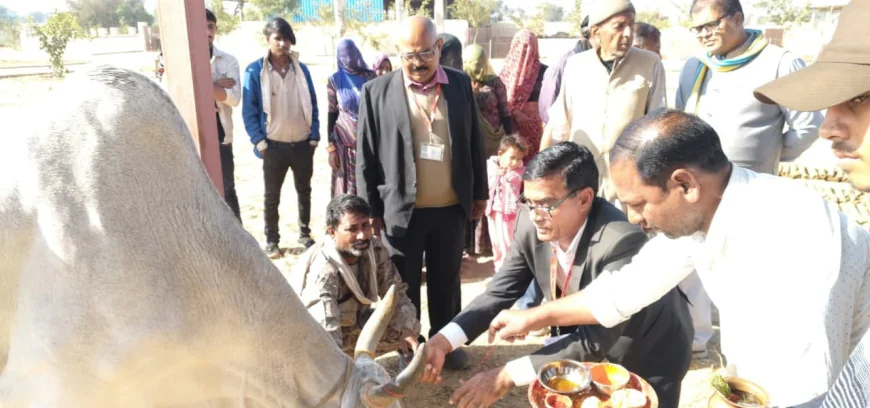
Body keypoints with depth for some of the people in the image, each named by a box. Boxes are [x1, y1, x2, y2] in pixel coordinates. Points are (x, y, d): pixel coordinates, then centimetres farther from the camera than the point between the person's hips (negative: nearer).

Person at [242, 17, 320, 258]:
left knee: (304, 192, 15)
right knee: (272, 196, 9)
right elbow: (249, 111, -6)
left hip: (303, 144, 3)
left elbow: (312, 105, 6)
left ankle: (305, 234, 31)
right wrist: (259, 141, -12)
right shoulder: (255, 71, -6)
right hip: (274, 145, -3)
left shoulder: (301, 69, 3)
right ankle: (271, 241, 22)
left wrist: (314, 136, -1)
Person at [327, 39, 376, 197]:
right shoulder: (334, 80, -1)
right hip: (345, 142, -1)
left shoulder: (370, 76, 2)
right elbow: (331, 114, 1)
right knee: (347, 188, 2)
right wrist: (331, 148, -4)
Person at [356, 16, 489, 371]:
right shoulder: (377, 91, -6)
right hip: (401, 209, -2)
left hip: (451, 207, 2)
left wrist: (480, 192, 10)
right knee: (404, 284, 12)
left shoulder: (460, 84, 2)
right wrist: (370, 209, -3)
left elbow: (474, 142, 9)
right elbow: (365, 157, -3)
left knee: (446, 281, 16)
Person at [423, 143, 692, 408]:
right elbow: (501, 291, -13)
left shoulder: (622, 242, -38)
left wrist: (509, 375, -43)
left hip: (646, 357, -4)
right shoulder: (531, 222, -21)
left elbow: (598, 339, -38)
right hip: (580, 332, 5)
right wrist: (444, 340, -29)